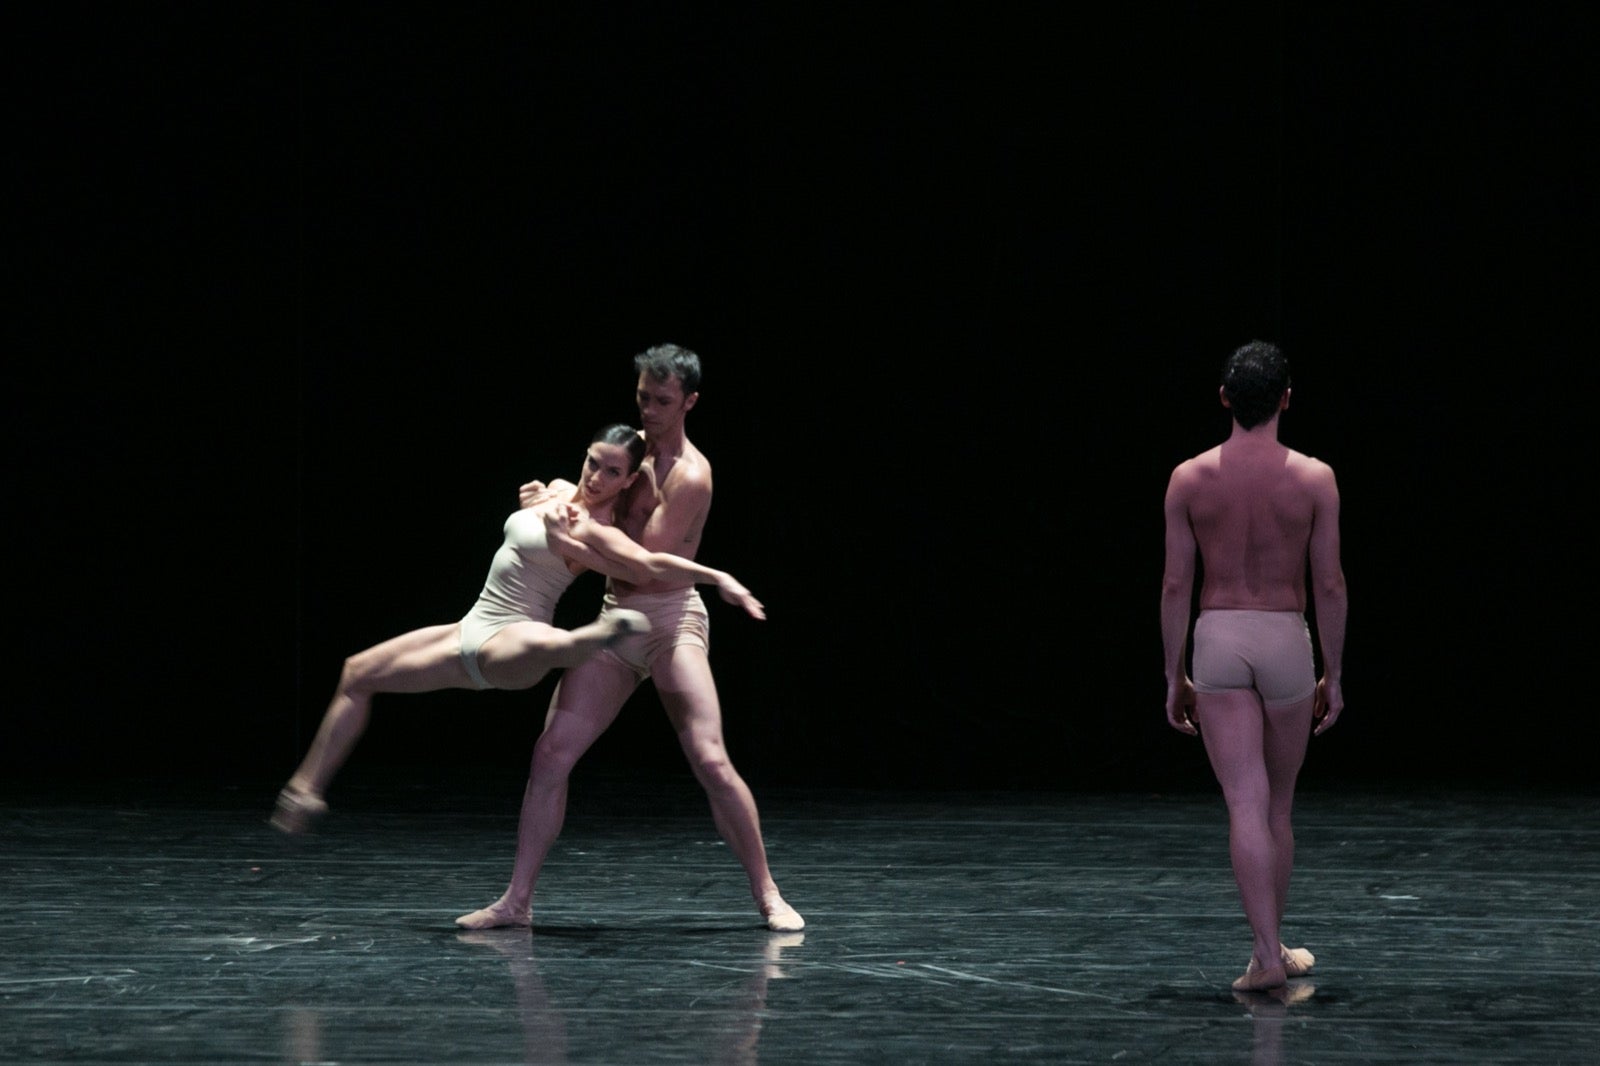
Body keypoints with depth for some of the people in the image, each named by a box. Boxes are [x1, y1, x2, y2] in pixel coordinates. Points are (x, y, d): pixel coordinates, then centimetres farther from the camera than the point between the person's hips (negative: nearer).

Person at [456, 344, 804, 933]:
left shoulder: (689, 476, -13)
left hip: (670, 619, -7)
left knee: (710, 761, -16)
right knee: (551, 753, 0)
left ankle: (769, 897, -6)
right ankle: (516, 900, 6)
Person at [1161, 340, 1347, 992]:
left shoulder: (1189, 479, -2)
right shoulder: (1314, 479, -5)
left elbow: (1176, 584, -1)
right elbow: (1329, 584, -3)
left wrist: (1175, 678, 7)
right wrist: (1333, 676, 6)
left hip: (1217, 642, 0)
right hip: (1286, 641, 0)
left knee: (1246, 804, -5)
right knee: (1277, 804, 15)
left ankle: (1266, 954, -16)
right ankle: (1272, 947, 25)